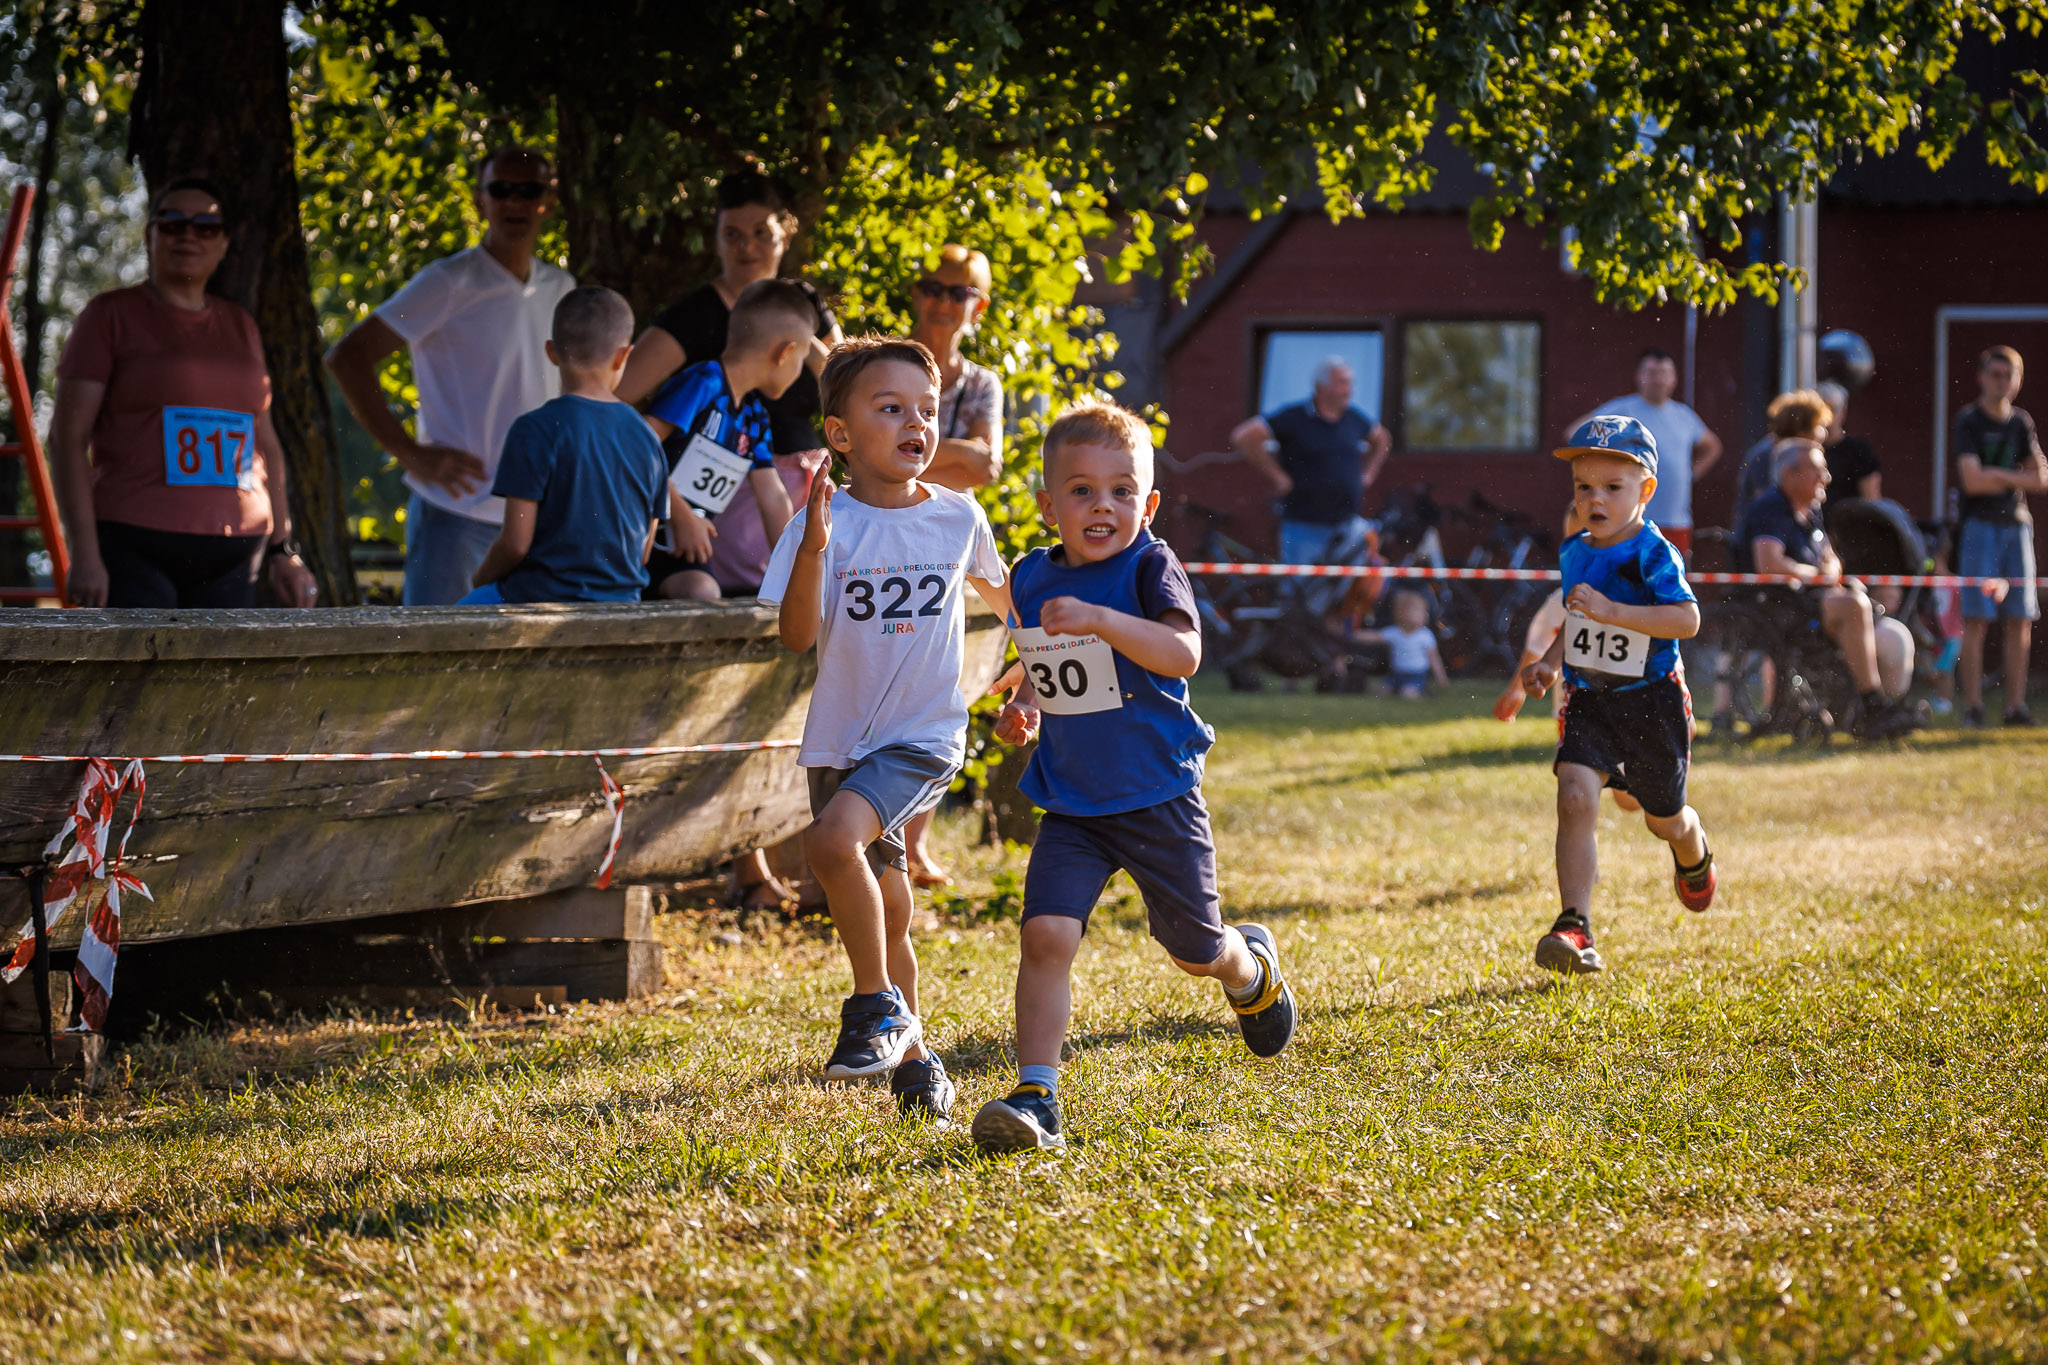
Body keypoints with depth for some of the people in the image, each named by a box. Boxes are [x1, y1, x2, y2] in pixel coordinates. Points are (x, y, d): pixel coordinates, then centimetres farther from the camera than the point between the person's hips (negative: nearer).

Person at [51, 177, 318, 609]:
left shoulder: (240, 327, 17)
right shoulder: (112, 315, 2)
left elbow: (264, 444, 22)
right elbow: (67, 436, -4)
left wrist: (284, 550, 15)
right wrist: (84, 554, -13)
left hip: (229, 557, 5)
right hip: (134, 552, -5)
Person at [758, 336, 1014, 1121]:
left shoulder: (958, 517, 0)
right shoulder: (826, 523, -6)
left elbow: (1000, 593, 21)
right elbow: (797, 636, -16)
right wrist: (811, 554, -29)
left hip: (925, 735, -2)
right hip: (843, 740, 2)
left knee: (833, 840, -27)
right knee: (886, 911, 10)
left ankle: (879, 1008, -13)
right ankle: (911, 1054, 29)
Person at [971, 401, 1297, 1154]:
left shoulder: (1150, 567, -13)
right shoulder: (1032, 577, 4)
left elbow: (1183, 653, -31)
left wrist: (1100, 620, -43)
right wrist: (1025, 704, 2)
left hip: (1159, 799, -3)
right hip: (1071, 803, 3)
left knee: (1197, 951, 14)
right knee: (1046, 933, -18)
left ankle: (1251, 967, 51)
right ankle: (1036, 1099, -17)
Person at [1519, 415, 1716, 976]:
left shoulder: (1653, 554, -16)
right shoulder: (1574, 553, 6)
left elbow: (1687, 619, -30)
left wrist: (1611, 611, -36)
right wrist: (1549, 661, 9)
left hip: (1651, 700, -4)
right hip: (1587, 699, 4)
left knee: (1665, 820, 15)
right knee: (1575, 798, -20)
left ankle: (1695, 859, 53)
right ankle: (1574, 928, -23)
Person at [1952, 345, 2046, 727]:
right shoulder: (1968, 421, -2)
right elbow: (1972, 479, -13)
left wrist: (1998, 476, -5)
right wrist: (2017, 478, -3)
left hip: (2016, 524, 5)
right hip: (1980, 524, -5)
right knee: (1976, 620, -9)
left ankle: (2016, 706, 5)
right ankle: (1972, 707, -9)